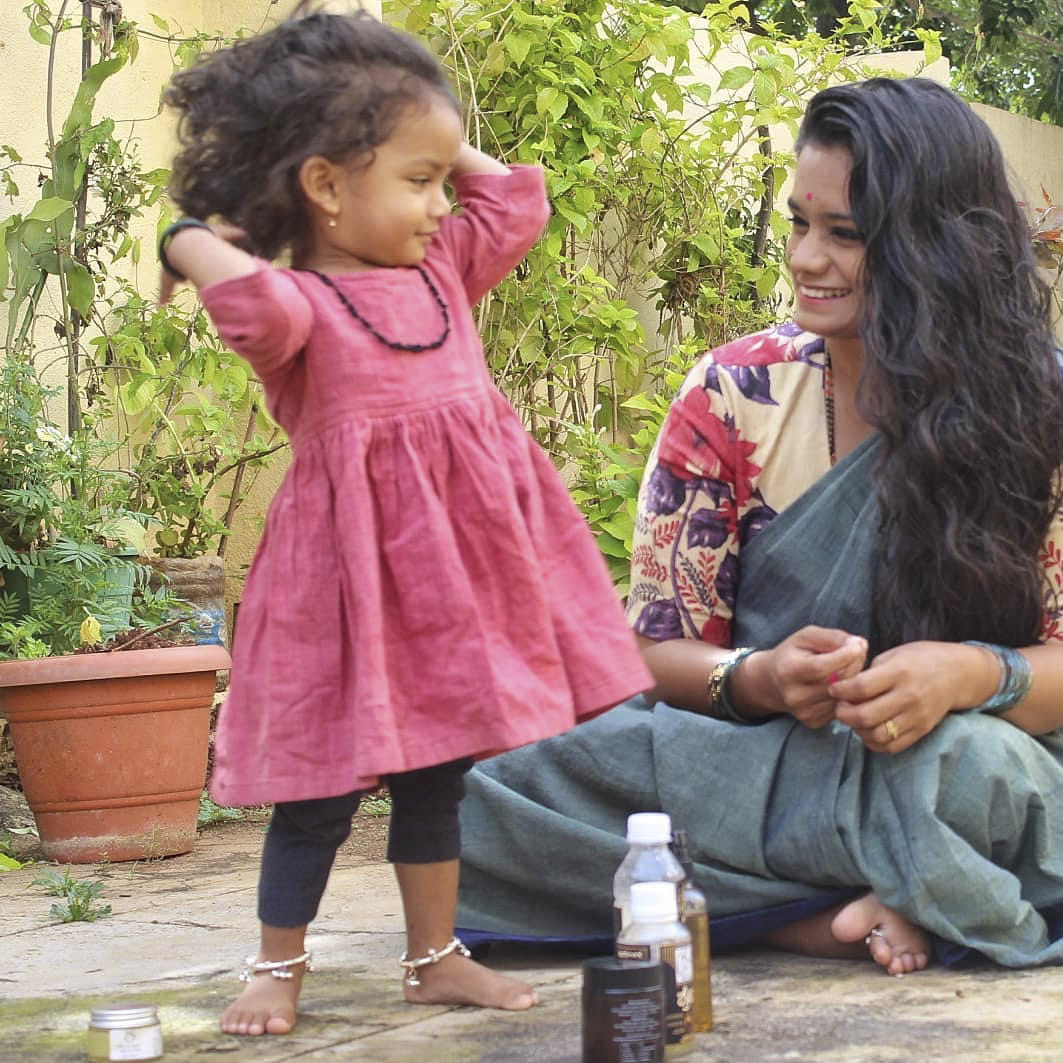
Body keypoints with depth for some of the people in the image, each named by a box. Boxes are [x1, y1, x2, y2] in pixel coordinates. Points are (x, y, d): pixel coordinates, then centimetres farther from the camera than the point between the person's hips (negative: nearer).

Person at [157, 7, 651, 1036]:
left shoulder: (441, 268, 10)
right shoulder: (295, 302, -14)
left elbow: (515, 200, 17)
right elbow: (256, 305, -36)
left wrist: (431, 142, 13)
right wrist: (193, 244, -19)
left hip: (455, 556, 7)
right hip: (357, 565, -6)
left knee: (436, 771, 15)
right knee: (324, 780, 2)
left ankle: (435, 955, 26)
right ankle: (277, 966, 17)